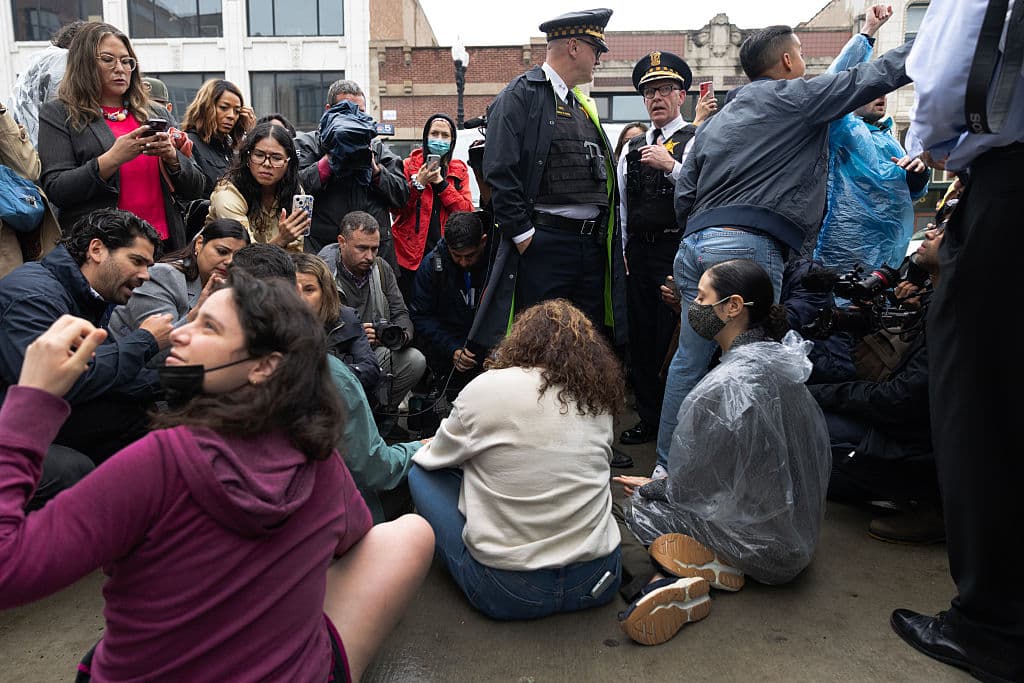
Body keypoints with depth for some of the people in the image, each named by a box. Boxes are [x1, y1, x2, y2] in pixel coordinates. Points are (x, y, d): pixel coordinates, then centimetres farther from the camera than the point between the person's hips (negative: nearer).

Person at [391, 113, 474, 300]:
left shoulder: (459, 170, 10)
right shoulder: (408, 165, 3)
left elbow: (467, 211, -3)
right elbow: (395, 209, -4)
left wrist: (441, 183, -10)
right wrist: (417, 184, -16)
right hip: (411, 254, -2)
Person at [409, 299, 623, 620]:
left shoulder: (487, 388, -10)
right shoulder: (600, 400, 2)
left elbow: (438, 456, 5)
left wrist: (425, 449, 29)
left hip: (504, 590, -5)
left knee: (422, 470, 11)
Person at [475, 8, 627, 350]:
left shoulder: (584, 105, 21)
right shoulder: (521, 95, -4)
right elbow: (499, 172, -13)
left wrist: (612, 243, 16)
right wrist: (522, 233, -16)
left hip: (594, 244, 8)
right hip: (543, 243, -7)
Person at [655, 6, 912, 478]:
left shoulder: (717, 121, 24)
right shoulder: (795, 98, 6)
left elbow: (684, 194, 21)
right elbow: (872, 77, 8)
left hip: (696, 244, 7)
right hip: (750, 248, -7)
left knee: (688, 361, 9)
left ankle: (668, 465, 16)